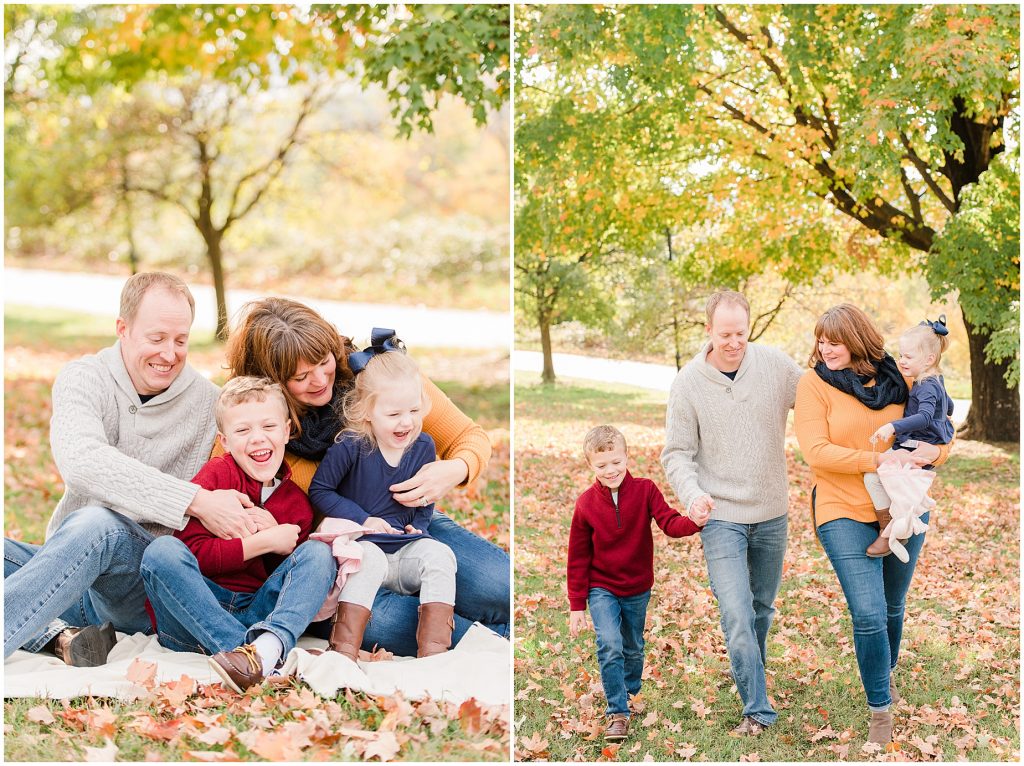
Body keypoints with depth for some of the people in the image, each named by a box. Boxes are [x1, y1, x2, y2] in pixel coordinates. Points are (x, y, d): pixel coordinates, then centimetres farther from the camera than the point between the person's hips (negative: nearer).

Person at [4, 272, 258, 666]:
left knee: (95, 525, -35)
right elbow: (81, 461, -20)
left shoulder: (209, 402, 2)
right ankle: (59, 634, -34)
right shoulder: (84, 378, 0)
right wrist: (195, 501, -28)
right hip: (70, 572, 3)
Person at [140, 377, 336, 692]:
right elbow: (193, 552, -13)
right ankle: (254, 655, -37)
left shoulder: (298, 502, 10)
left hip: (257, 614, 3)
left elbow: (291, 569, 13)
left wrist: (274, 533, -5)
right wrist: (264, 542, -15)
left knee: (319, 552, -14)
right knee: (162, 550, -29)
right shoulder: (216, 475, -2)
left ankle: (268, 646, -42)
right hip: (195, 615, -3)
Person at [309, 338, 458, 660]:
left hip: (407, 549, 4)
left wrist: (419, 526, -1)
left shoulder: (423, 446, 1)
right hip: (361, 544, -4)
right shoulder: (351, 446, -13)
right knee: (370, 559, -36)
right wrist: (362, 519, -14)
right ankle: (344, 654, -37)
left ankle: (433, 653, -26)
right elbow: (319, 490, -6)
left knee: (439, 555, -26)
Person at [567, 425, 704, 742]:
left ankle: (631, 694, 42)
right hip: (601, 588, -2)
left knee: (634, 649, 17)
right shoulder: (586, 503, -13)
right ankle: (617, 713, -7)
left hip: (637, 589, 2)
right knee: (610, 646, -18)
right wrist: (577, 605, -5)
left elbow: (669, 523, -23)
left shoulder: (645, 490, -12)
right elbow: (577, 558, -6)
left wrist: (694, 522, -46)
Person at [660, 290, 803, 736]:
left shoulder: (776, 365, -5)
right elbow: (677, 453, -6)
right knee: (737, 615, -12)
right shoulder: (688, 382, -8)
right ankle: (757, 710, -4)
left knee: (763, 608, 19)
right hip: (721, 516, -3)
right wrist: (693, 494, -24)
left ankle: (752, 677, 41)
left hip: (771, 514, 3)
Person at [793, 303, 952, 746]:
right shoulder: (814, 383, -8)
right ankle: (880, 709, 5)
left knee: (892, 608, 19)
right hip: (846, 515, -3)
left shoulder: (895, 379, 1)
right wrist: (879, 460, -24)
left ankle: (886, 673, 47)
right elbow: (816, 451, -17)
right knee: (869, 615, -12)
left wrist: (933, 450, -17)